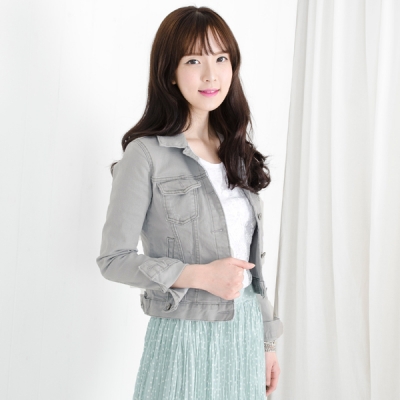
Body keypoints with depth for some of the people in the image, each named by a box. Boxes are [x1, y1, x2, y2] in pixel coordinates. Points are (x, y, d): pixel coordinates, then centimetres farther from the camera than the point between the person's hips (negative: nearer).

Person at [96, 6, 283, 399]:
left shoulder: (237, 152, 7)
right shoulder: (147, 154, -12)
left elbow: (251, 256, 11)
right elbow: (113, 258, -11)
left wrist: (266, 340, 12)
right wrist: (199, 275, -19)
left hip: (246, 329, 6)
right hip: (186, 335, -5)